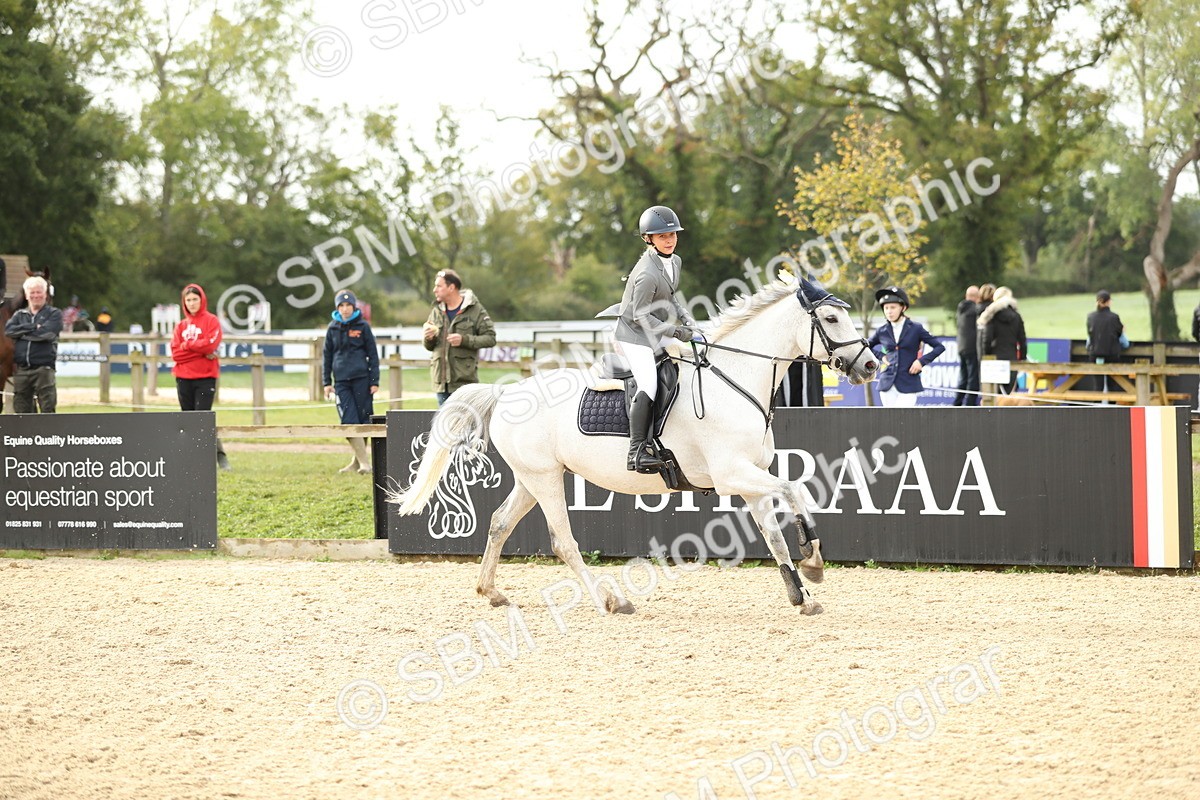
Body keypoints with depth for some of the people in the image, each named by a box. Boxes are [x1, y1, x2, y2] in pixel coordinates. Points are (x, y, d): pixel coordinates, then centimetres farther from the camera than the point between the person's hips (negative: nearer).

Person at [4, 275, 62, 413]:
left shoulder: (54, 314, 5)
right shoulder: (19, 315, 17)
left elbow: (47, 333, -12)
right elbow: (8, 330, -2)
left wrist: (23, 331, -6)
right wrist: (33, 327, -10)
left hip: (43, 369, -4)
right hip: (21, 371, 4)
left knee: (47, 410, -7)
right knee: (21, 410, 7)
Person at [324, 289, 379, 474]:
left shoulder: (362, 326, 3)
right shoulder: (333, 328, 10)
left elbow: (373, 355, 5)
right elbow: (327, 355, 15)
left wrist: (374, 381, -1)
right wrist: (326, 382, 10)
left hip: (361, 379, -2)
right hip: (341, 381, 2)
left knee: (363, 418, 1)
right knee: (349, 421, -8)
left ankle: (359, 460, 12)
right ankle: (363, 461, -7)